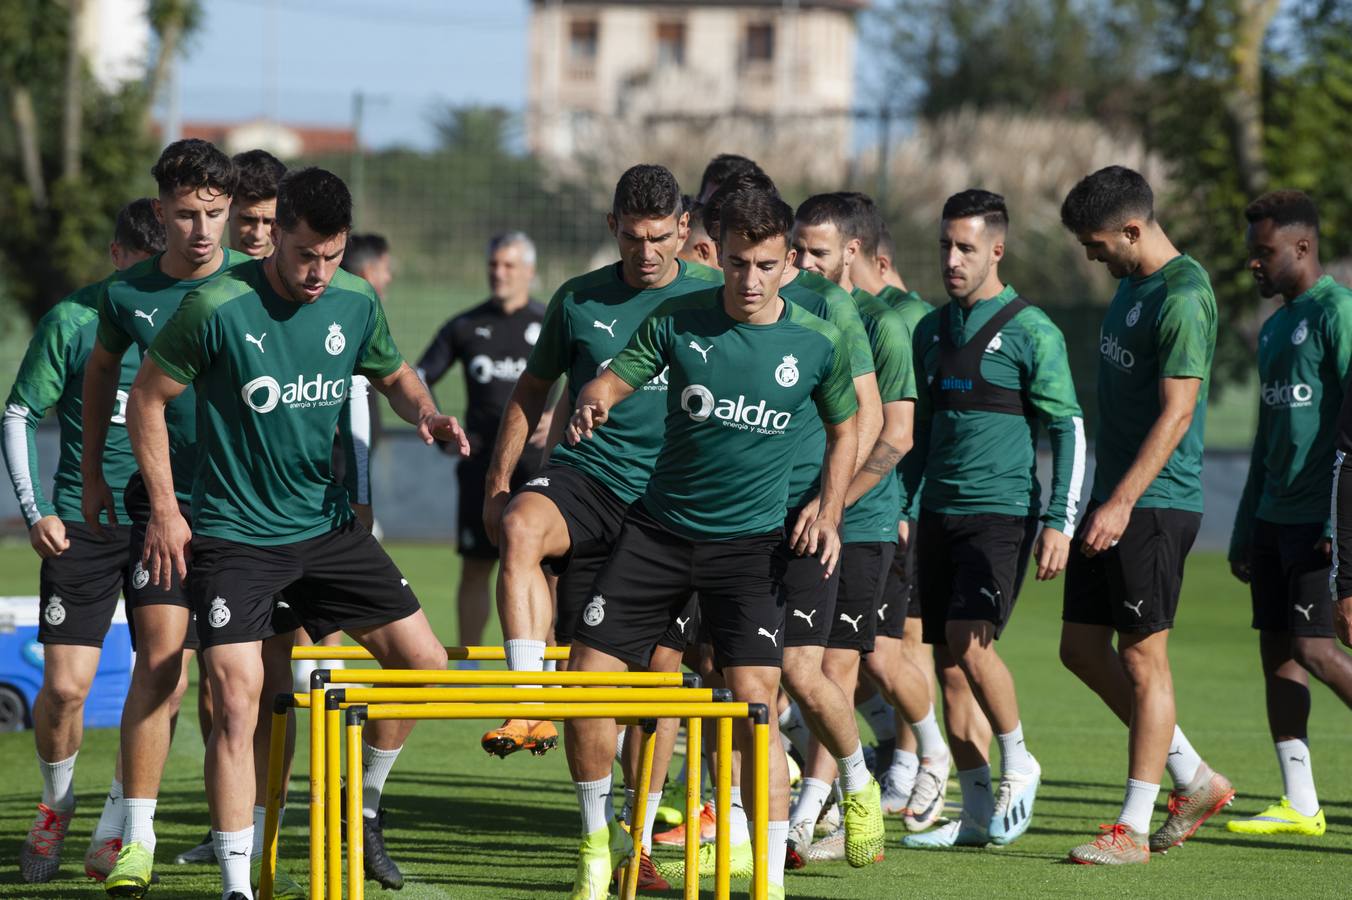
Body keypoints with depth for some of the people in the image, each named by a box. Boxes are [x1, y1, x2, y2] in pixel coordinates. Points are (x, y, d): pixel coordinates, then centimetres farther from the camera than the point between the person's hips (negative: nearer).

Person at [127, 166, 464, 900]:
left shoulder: (356, 303, -2)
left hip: (326, 528, 5)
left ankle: (364, 808, 25)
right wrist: (164, 509, -8)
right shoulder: (218, 308, -17)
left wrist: (426, 414, -5)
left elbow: (393, 376, 17)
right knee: (237, 695, -15)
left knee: (424, 661, 3)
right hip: (234, 533, -5)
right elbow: (146, 399, -6)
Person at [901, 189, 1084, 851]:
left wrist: (1058, 523, -13)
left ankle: (1017, 764, 2)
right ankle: (978, 814, 10)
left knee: (969, 640, -20)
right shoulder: (932, 330, 13)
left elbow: (1070, 432, -7)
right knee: (949, 666, 4)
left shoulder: (1030, 332, -6)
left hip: (1001, 512, -6)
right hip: (939, 515, 6)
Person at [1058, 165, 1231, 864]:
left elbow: (1176, 413, -21)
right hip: (1112, 497, 10)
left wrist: (1122, 501, -24)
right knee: (1081, 648, 10)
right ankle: (1194, 779, 20)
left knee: (1143, 657, -4)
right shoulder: (1131, 285, 14)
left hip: (1155, 504, -10)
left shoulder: (1183, 298, -16)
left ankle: (1132, 828, 1)